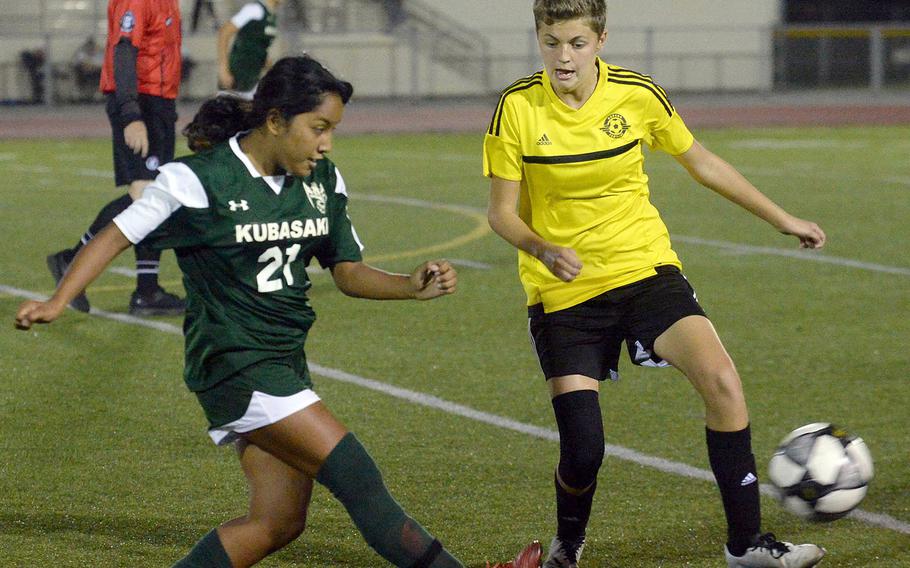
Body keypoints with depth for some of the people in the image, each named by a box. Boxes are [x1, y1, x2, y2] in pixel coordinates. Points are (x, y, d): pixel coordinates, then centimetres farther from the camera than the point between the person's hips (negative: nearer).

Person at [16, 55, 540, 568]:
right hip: (235, 365, -8)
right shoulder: (198, 180, -13)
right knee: (356, 474, -14)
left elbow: (349, 272, 12)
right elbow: (117, 236, -8)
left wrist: (413, 287, -6)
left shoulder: (323, 181, 6)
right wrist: (58, 303, -18)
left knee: (279, 521, 5)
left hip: (286, 364, 8)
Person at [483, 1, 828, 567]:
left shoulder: (637, 94, -5)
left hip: (646, 270, 2)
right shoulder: (517, 108, -10)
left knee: (721, 380, -21)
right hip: (563, 290, -1)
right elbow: (502, 212, -4)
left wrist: (781, 218, 15)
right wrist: (543, 250, -26)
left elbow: (702, 163, 11)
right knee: (583, 449, -10)